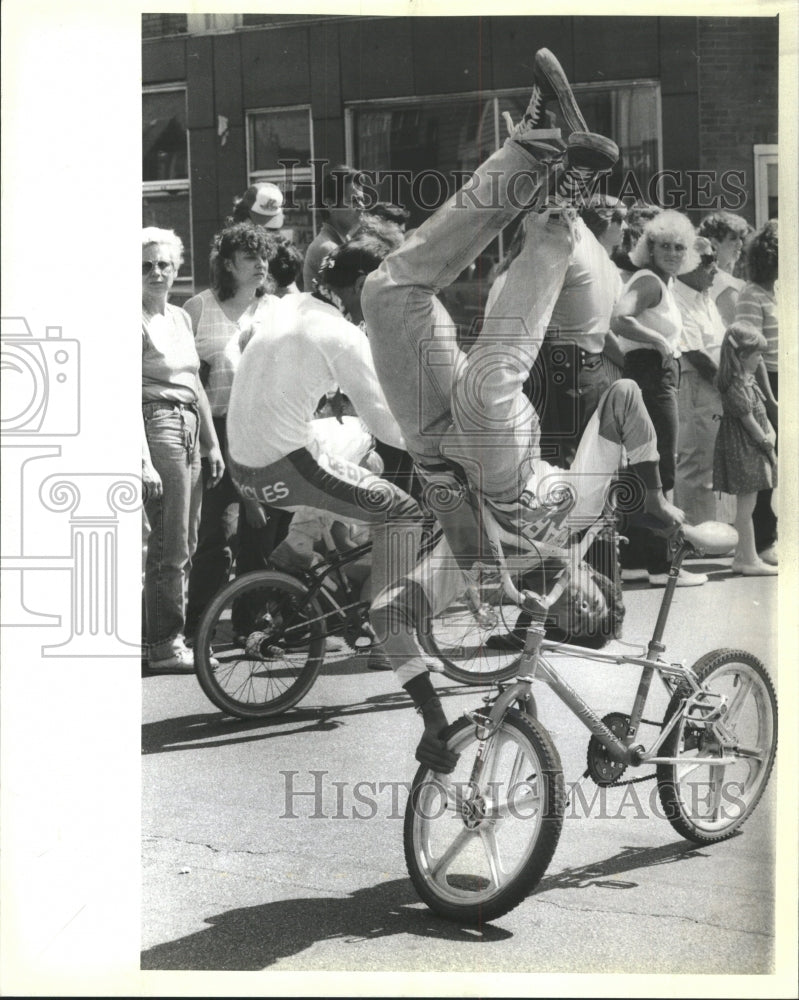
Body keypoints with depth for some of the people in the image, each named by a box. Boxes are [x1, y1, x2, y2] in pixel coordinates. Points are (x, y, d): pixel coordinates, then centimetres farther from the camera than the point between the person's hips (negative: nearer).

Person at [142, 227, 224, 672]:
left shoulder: (182, 317, 15)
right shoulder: (137, 321, -9)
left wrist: (213, 442, 18)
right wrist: (144, 459, -21)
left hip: (190, 427, 8)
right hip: (158, 425, -8)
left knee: (185, 543, 11)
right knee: (170, 543, -6)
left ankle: (172, 634, 20)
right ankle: (164, 644, 2)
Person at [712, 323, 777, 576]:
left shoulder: (748, 380, 14)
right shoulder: (736, 385, -18)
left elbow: (760, 411, 17)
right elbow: (748, 419, -18)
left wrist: (771, 433, 3)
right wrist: (764, 440, -8)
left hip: (753, 447, 10)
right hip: (743, 450, -10)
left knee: (746, 504, 13)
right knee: (746, 503, -6)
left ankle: (743, 555, 19)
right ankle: (748, 559, -3)